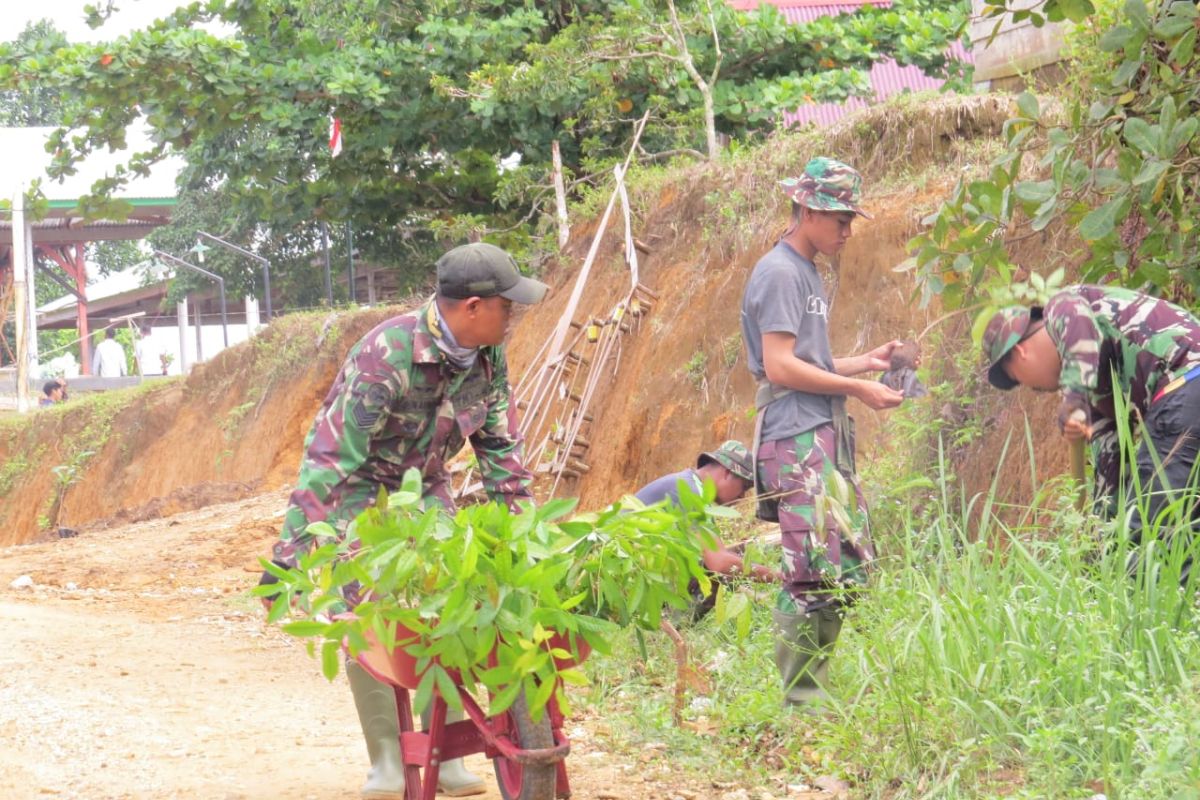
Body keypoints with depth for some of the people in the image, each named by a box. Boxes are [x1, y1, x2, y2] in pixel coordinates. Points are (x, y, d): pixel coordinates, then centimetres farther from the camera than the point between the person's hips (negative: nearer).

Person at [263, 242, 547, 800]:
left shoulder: (488, 357, -11)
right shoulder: (386, 355, -33)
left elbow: (501, 447, 3)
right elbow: (330, 454, -34)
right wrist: (290, 553, -36)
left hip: (424, 488, 5)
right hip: (357, 491, -5)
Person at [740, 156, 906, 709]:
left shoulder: (808, 274, 23)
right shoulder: (779, 274, -8)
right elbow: (780, 367, -15)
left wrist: (865, 361, 14)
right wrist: (855, 388, -11)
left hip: (826, 439, 10)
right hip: (798, 441, -10)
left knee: (848, 570, 8)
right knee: (815, 573, -14)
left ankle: (811, 693, 13)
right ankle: (798, 698, -10)